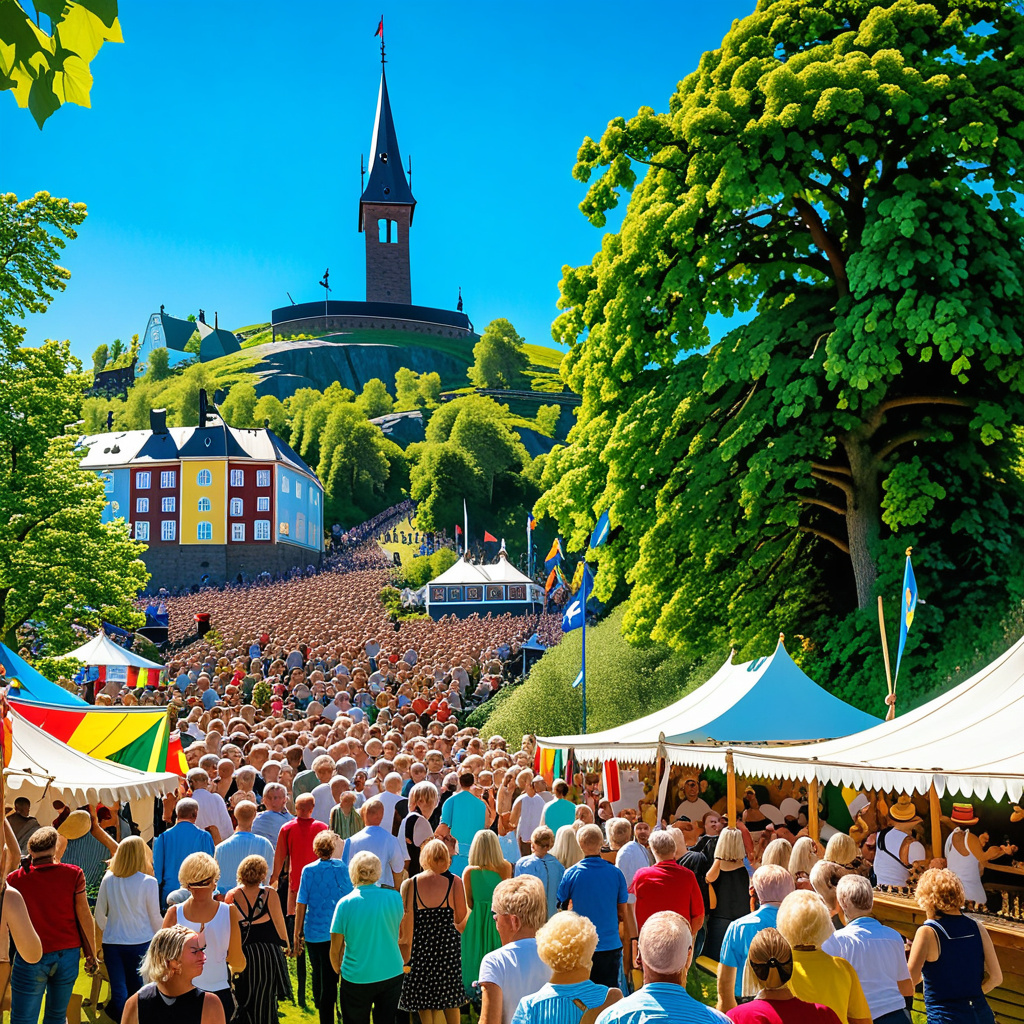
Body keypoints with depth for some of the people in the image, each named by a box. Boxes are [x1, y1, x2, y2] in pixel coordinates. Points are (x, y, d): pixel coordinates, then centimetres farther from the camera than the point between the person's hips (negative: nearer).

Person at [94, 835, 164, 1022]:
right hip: (140, 943, -2)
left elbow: (100, 914, 7)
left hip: (112, 943, 2)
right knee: (137, 992, 10)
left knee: (118, 992, 6)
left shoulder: (108, 879, -2)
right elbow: (155, 917, -3)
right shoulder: (148, 882, -11)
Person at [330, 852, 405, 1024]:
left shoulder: (345, 904, -11)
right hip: (392, 974, 2)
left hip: (356, 977, -2)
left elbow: (335, 950, -4)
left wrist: (338, 970, 14)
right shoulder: (395, 898, -6)